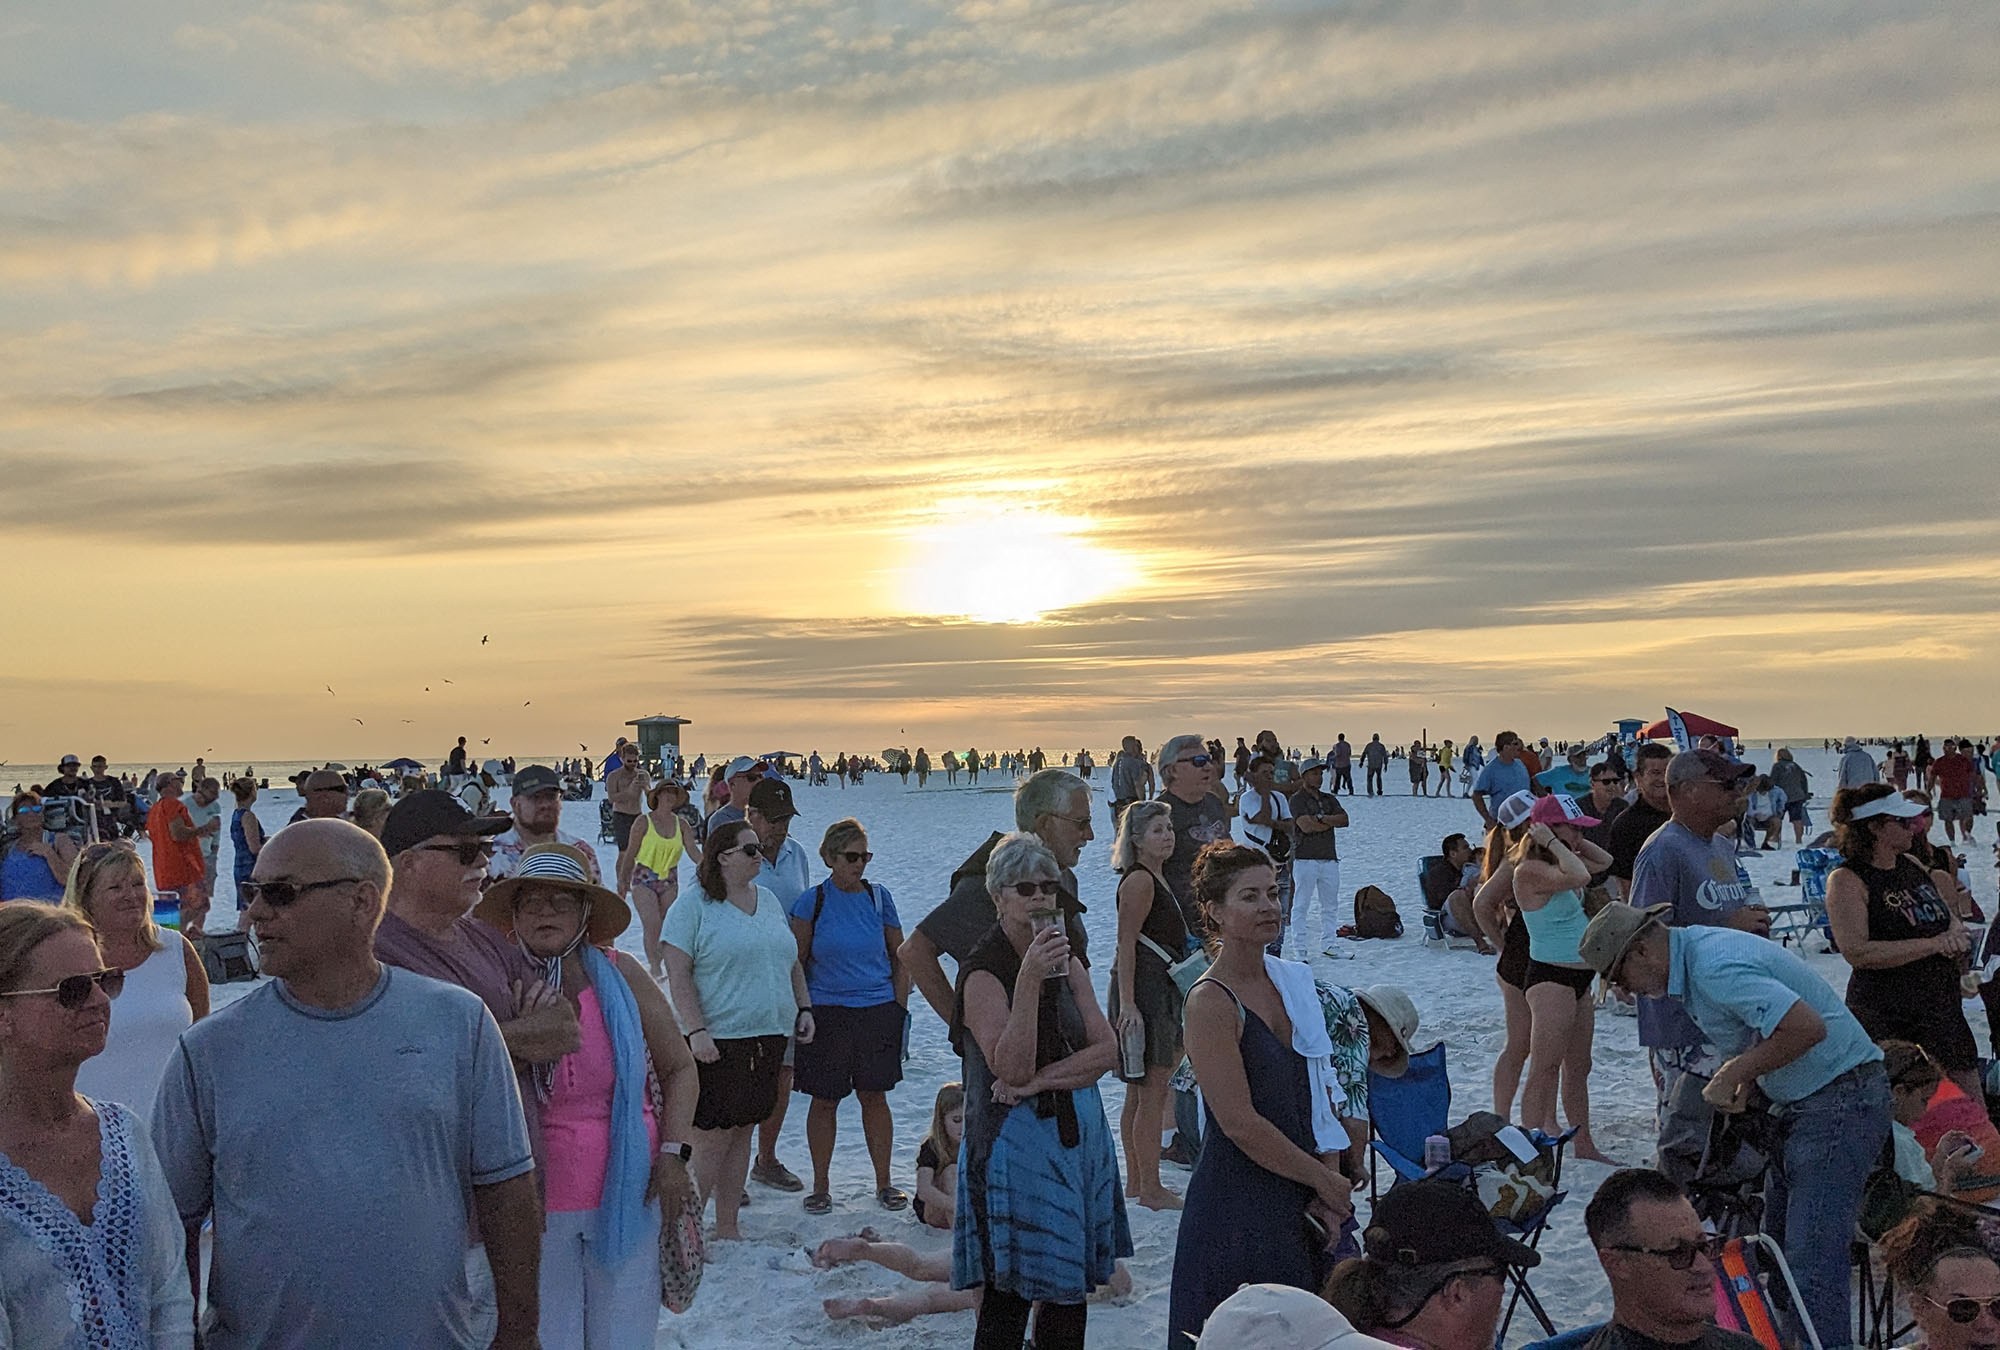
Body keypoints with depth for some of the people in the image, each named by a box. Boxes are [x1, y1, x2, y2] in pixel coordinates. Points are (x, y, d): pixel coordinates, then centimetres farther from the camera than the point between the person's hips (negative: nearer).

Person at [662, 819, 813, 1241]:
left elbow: (791, 961, 21)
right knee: (711, 1138, -5)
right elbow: (678, 977, -12)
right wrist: (697, 1031, -19)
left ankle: (728, 1227, 21)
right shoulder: (693, 908, -7)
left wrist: (803, 1007, 11)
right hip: (718, 1041, -6)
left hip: (768, 1037, 6)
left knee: (743, 1132, 12)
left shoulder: (768, 901, 13)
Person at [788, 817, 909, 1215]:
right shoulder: (811, 901, -3)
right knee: (824, 1100, 6)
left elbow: (900, 957, 10)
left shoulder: (878, 897, 4)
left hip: (877, 1011, 2)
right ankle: (820, 1186, 19)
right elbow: (796, 963, 0)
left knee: (874, 1096, 6)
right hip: (826, 1013, -1)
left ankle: (884, 1183, 18)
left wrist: (899, 1008, 5)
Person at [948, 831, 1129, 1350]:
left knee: (1070, 1287, 12)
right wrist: (1030, 978, -30)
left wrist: (1042, 1078, -15)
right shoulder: (983, 973, -13)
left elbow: (1106, 1051, 0)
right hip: (1017, 1143, -6)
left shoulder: (1069, 965, 8)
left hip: (1080, 1133, 6)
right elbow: (1012, 1067, -24)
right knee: (1009, 1293, -1)